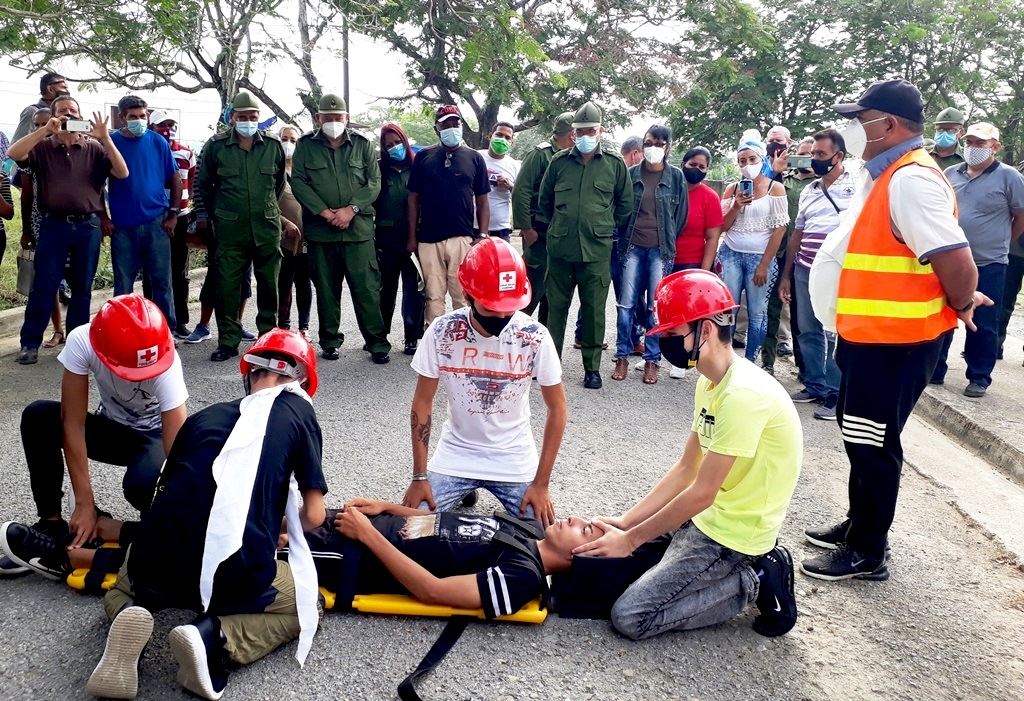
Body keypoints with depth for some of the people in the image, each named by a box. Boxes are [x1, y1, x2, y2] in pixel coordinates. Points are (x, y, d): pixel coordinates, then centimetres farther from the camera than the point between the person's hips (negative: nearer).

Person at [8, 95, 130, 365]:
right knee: (44, 285, 0)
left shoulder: (94, 148, 6)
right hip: (54, 224, -1)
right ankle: (30, 343, 7)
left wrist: (105, 138, -16)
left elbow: (122, 173, -6)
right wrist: (46, 130, -18)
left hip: (88, 225, 1)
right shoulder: (43, 147, 6)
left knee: (82, 287, 9)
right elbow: (13, 154, -12)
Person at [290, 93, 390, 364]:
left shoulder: (362, 144, 9)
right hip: (320, 229, 1)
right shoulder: (306, 146, 8)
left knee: (367, 287, -4)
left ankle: (377, 343, 3)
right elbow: (298, 181, 1)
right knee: (326, 288, 8)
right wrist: (323, 211, -11)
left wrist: (351, 209, -11)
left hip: (358, 228, -1)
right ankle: (330, 342, 19)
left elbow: (374, 181, 3)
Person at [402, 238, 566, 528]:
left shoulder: (534, 337, -17)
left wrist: (541, 484, -10)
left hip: (515, 460, -1)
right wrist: (419, 477, -8)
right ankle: (465, 489, 21)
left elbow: (556, 408, -8)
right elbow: (423, 402, -6)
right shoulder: (442, 332, -16)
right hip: (455, 453, 1)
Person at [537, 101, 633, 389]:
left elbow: (625, 203, 14)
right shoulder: (559, 161, 7)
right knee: (556, 306, 8)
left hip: (597, 250, -1)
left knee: (594, 309, 3)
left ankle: (592, 367, 14)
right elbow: (544, 200, 18)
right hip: (559, 248, 2)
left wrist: (611, 228, 11)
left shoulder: (615, 164, 4)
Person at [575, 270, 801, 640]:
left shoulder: (743, 395, -26)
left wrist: (631, 539, -14)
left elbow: (701, 494, -23)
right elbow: (686, 469, 8)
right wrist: (626, 521, 1)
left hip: (732, 537, -10)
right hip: (709, 518, 10)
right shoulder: (710, 383, 6)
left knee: (630, 616, -12)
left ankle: (753, 581, -1)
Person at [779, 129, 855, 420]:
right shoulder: (808, 191, 17)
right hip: (805, 271, 7)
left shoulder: (858, 185, -2)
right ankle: (815, 386, 22)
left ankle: (837, 395, 4)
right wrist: (786, 275, 17)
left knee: (836, 336, -5)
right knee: (808, 332, 11)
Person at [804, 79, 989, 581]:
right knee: (859, 435, 21)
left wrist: (960, 305, -10)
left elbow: (956, 261, -27)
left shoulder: (911, 180, -22)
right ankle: (858, 524, 38)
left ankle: (866, 553, 16)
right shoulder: (883, 175, 12)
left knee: (872, 444, 1)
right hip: (868, 333, 10)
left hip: (895, 341, -10)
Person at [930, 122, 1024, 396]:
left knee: (983, 326, 4)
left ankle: (979, 378, 15)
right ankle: (935, 371, 21)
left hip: (988, 265, -4)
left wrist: (1000, 243, 9)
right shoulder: (950, 174, 6)